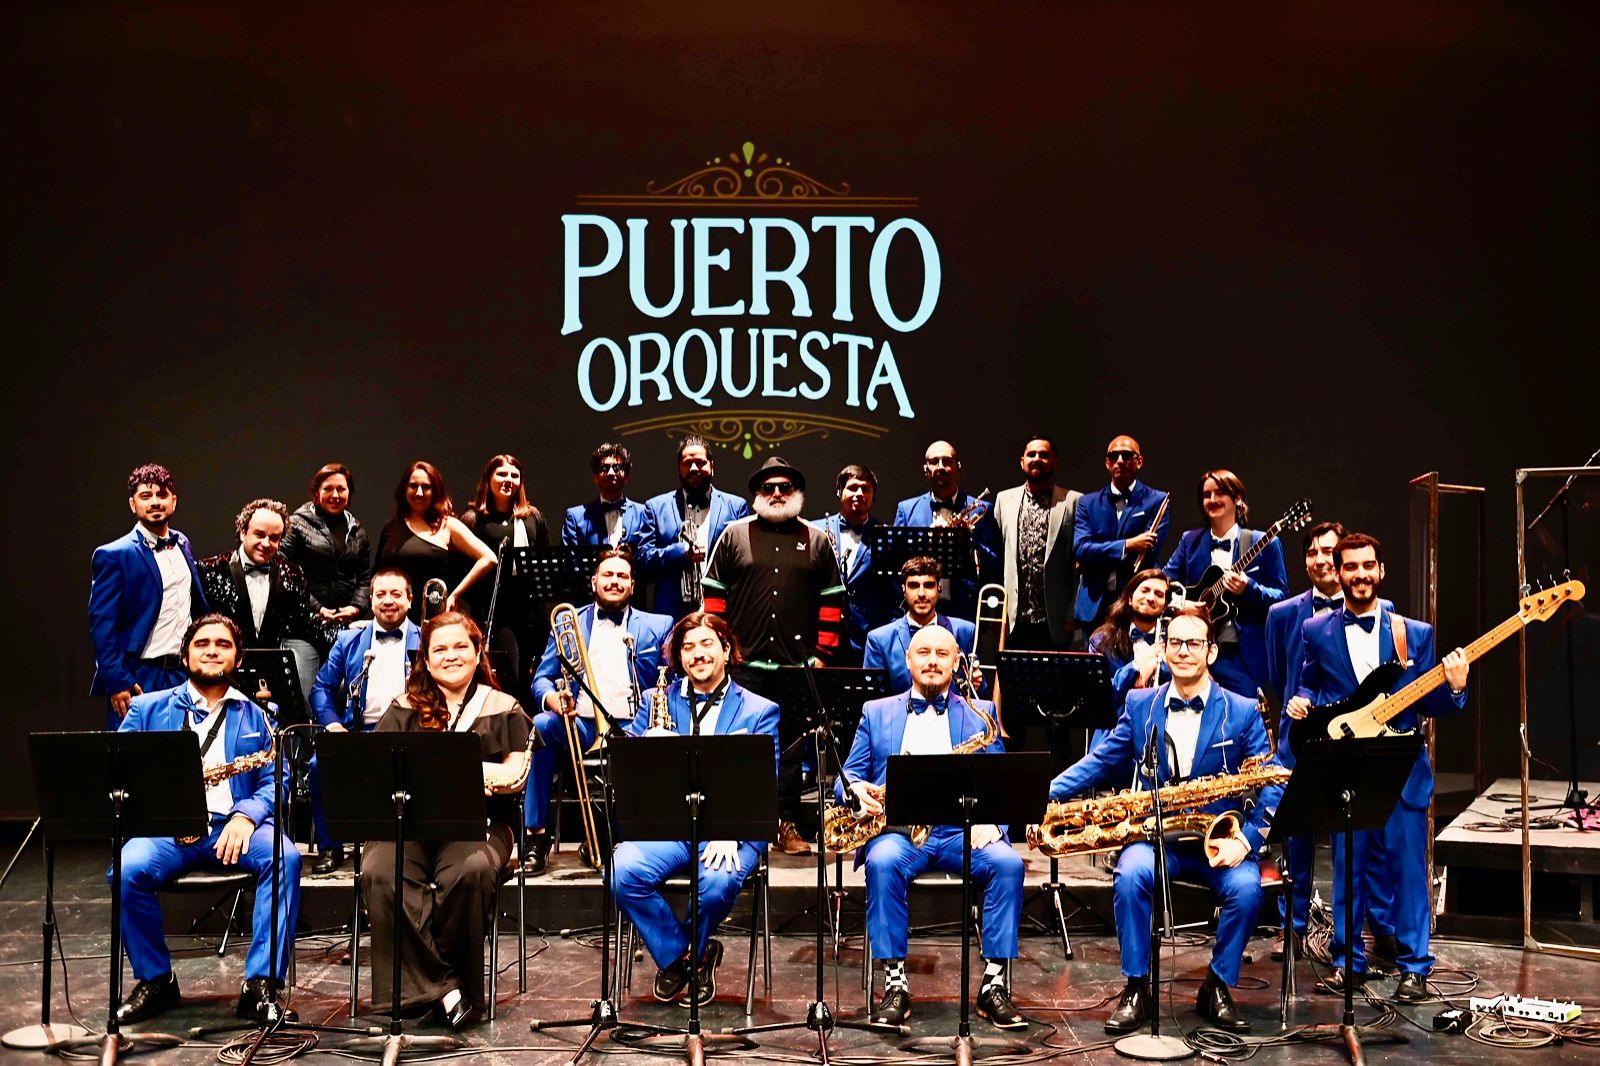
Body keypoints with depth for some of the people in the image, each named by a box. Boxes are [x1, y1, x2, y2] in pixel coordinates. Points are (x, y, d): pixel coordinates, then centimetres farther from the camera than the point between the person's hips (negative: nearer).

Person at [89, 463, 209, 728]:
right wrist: (116, 682, -16)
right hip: (140, 680, -5)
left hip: (186, 675, 6)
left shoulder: (182, 544, 13)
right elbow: (102, 624, -10)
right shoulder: (113, 556, -6)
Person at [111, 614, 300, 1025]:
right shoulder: (148, 709, 15)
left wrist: (247, 814, -13)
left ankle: (262, 983, -25)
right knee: (127, 870, -32)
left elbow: (275, 782, 8)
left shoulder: (254, 717, 16)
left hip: (232, 829, 0)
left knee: (284, 857, -31)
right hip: (164, 828, 0)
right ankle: (156, 980, -8)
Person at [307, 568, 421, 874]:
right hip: (357, 733, 2)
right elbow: (322, 687, 17)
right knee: (320, 763, -26)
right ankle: (329, 847, -8)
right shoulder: (349, 640, 19)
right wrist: (332, 724, -1)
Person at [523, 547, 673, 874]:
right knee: (540, 726, -30)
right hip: (579, 727, 1)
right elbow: (541, 680, 13)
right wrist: (554, 700, -10)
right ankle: (537, 837, -20)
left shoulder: (658, 626, 16)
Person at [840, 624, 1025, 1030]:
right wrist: (856, 789, -11)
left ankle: (994, 983, -21)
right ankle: (895, 984, -27)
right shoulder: (876, 712, 18)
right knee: (883, 862, -35)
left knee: (1008, 863, -30)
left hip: (961, 829, 1)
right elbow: (849, 774, 14)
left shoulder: (980, 713, 16)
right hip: (897, 828, 0)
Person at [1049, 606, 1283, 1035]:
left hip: (1219, 839, -1)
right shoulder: (1139, 705, 7)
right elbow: (1100, 760, 6)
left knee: (1245, 887, -29)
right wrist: (1046, 796, -8)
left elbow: (1270, 787, -4)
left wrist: (1245, 841, -20)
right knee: (1130, 876, -30)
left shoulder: (1243, 712, 1)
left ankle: (1217, 988, -5)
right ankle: (1137, 988, -12)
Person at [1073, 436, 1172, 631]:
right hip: (1094, 607, 2)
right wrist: (1128, 545, -14)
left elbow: (1149, 553, -7)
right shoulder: (1088, 503, 11)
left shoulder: (1157, 501, 3)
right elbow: (1080, 548, -3)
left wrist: (1097, 558, -3)